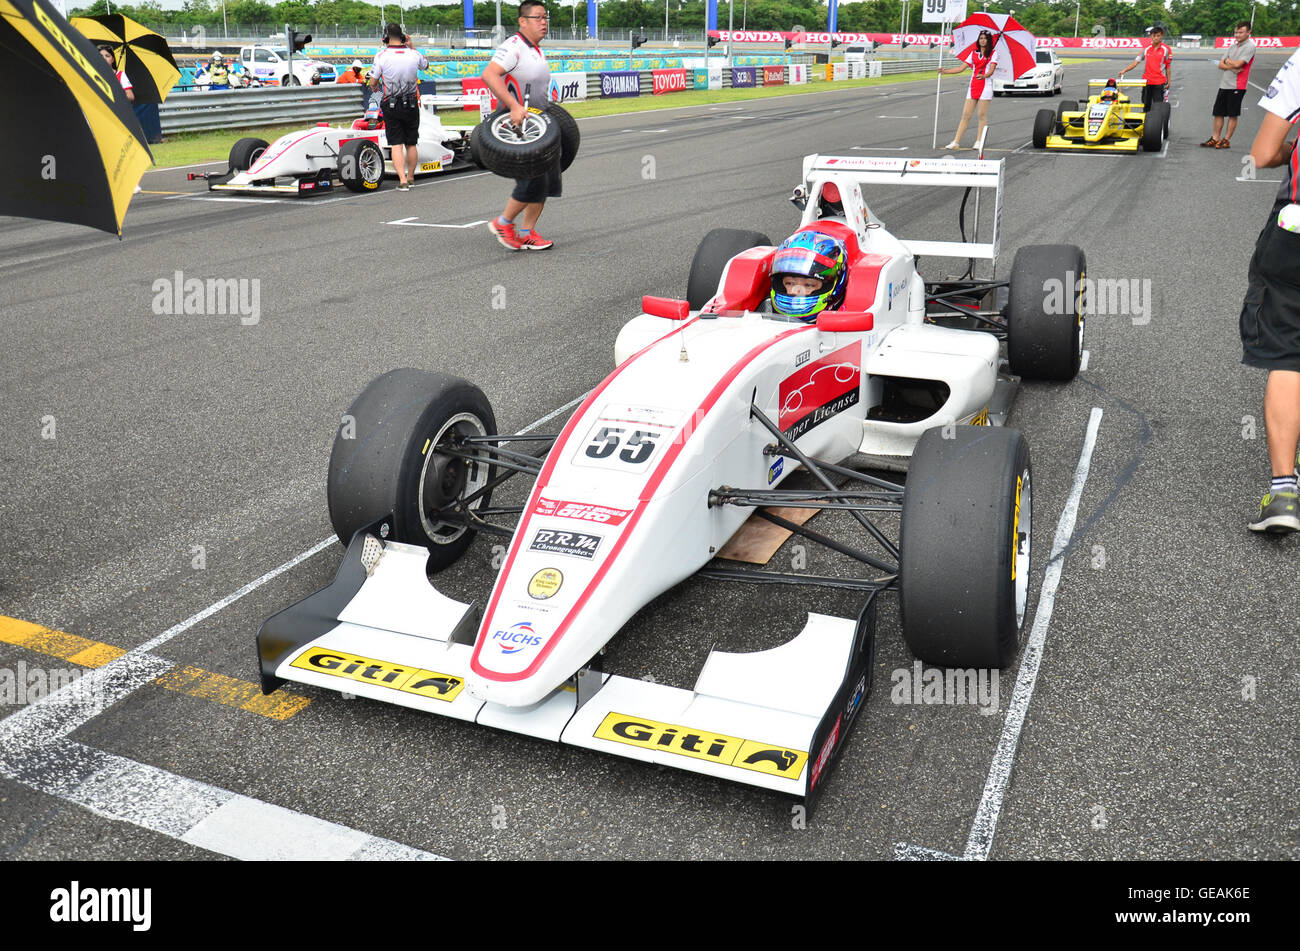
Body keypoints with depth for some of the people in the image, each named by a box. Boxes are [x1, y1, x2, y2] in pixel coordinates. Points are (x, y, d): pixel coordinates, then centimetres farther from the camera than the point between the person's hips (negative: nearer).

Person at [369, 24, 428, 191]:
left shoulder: (381, 56, -10)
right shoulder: (413, 54, -2)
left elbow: (372, 83, -4)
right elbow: (425, 65, 21)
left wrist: (375, 87, 18)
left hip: (391, 106, -2)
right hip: (412, 105, 2)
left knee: (396, 145, -1)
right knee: (411, 144, 14)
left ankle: (402, 181, -13)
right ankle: (410, 178, 24)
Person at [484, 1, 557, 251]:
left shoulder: (538, 51, 17)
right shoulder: (513, 47, -14)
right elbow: (489, 75, -28)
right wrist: (514, 106, -34)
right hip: (516, 126, -9)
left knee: (549, 179, 6)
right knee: (532, 182, -13)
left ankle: (527, 233, 14)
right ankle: (503, 223, 7)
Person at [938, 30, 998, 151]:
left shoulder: (992, 54, 4)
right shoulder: (973, 53, 17)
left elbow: (991, 70, -9)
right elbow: (961, 68, 15)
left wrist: (984, 76, -31)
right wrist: (944, 71, 6)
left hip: (985, 86, -4)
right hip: (973, 86, 4)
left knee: (982, 115, -4)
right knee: (965, 115, -2)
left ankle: (979, 142, 0)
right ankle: (956, 142, -5)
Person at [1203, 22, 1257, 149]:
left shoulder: (1250, 46, -7)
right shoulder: (1233, 46, 16)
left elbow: (1238, 64, -18)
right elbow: (1220, 64, 8)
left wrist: (1227, 61, 0)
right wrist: (1232, 67, -11)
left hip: (1237, 86, -7)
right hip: (1224, 85, 7)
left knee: (1232, 115, -1)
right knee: (1218, 113, 8)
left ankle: (1226, 140, 3)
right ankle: (1215, 139, 14)